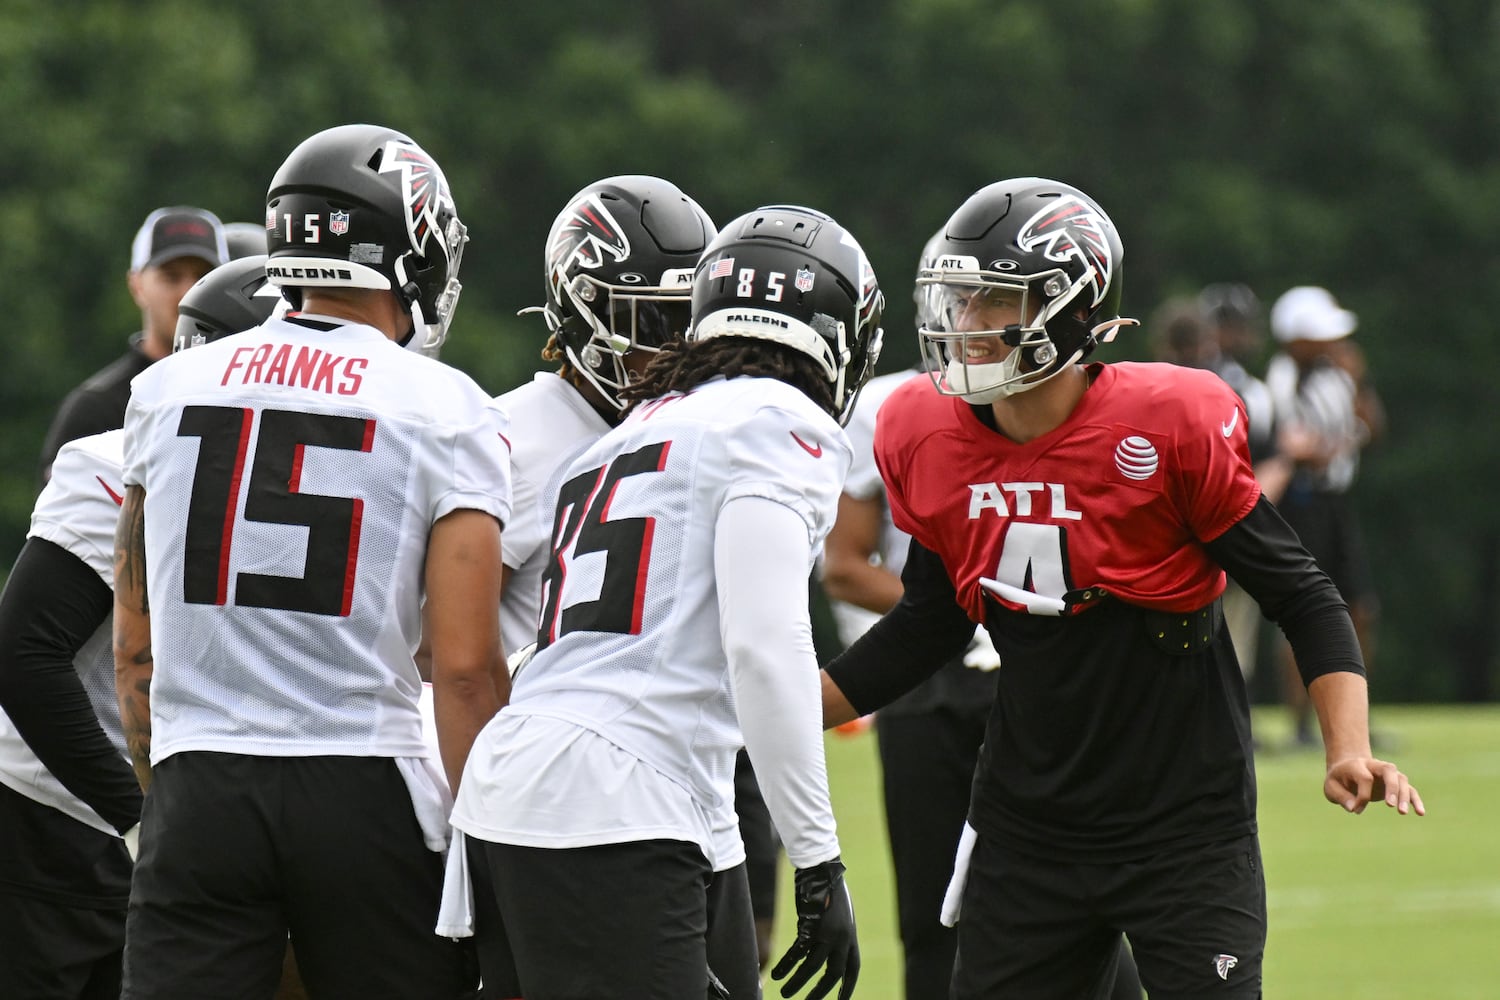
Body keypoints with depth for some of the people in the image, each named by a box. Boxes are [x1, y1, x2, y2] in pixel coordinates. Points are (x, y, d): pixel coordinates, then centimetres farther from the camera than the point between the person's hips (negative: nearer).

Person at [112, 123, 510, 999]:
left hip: (199, 790, 2)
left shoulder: (169, 391, 9)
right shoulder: (447, 414, -2)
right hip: (364, 793, -2)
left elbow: (135, 646, 13)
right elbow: (466, 666, -8)